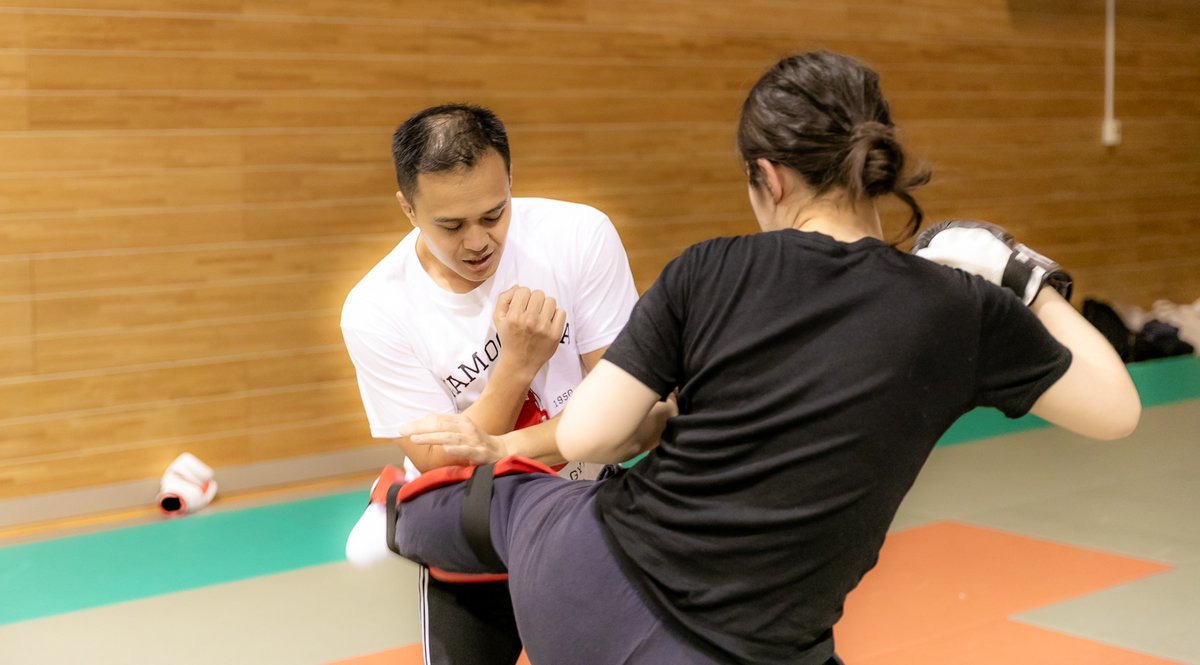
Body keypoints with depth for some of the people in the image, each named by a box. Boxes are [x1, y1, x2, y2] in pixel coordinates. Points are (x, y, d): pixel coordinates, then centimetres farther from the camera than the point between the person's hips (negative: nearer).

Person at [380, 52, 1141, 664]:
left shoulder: (710, 270, -8)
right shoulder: (962, 311, -9)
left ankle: (407, 518, 69)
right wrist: (1028, 280, 14)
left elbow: (586, 436, -7)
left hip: (585, 590, 3)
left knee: (508, 497, 36)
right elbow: (1117, 409, 3)